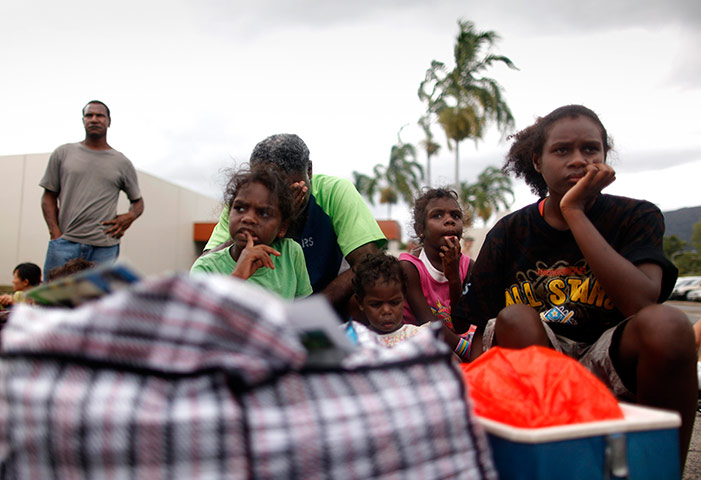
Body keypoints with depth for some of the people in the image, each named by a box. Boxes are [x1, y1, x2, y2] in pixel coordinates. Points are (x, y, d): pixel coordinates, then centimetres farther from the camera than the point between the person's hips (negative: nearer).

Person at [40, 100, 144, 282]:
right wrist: (55, 231, -2)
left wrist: (130, 217, -2)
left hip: (105, 247, 0)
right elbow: (49, 196, 12)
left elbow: (137, 201, 21)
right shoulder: (63, 153, 12)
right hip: (65, 242, 0)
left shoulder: (122, 163, 13)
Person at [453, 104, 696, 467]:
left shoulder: (636, 218, -2)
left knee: (667, 324, -28)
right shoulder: (509, 233, 1)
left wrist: (575, 212, -19)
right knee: (514, 318, -28)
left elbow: (641, 301, -23)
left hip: (605, 367, 0)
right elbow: (483, 332, -1)